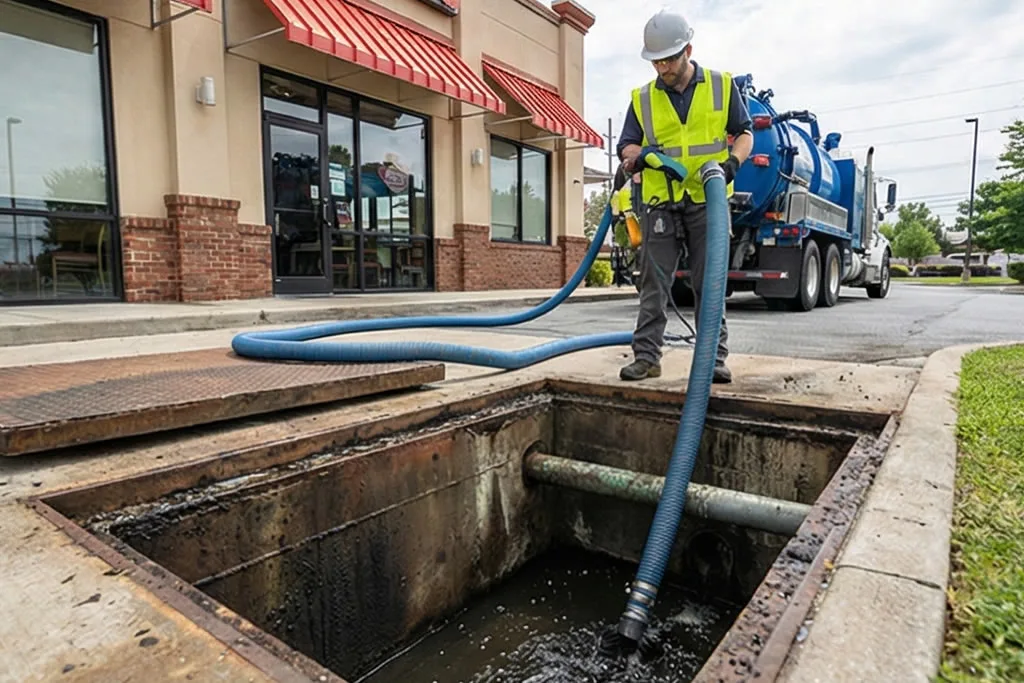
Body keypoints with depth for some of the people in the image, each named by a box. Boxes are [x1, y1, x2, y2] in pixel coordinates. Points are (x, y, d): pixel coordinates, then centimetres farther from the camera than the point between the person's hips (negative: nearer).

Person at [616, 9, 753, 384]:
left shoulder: (722, 85, 6)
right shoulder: (642, 98, 8)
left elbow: (744, 132, 10)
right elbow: (626, 147, 7)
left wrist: (733, 160, -11)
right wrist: (640, 154, -17)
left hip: (707, 202, -1)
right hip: (660, 205, 1)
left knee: (709, 284, 1)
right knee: (653, 284, -1)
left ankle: (714, 357, 7)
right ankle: (647, 356, 4)